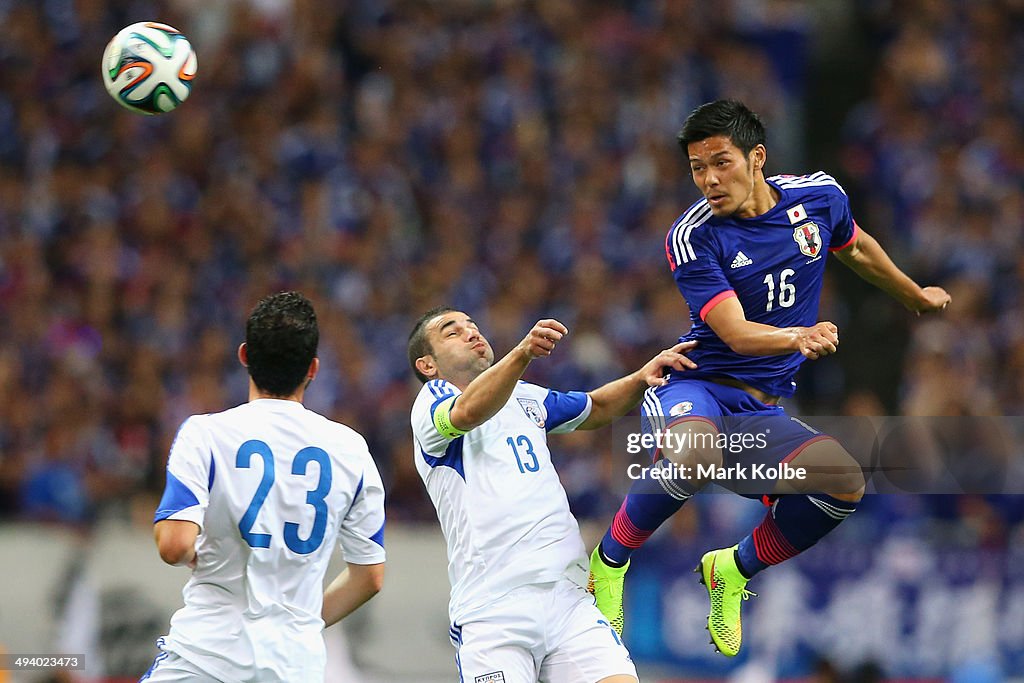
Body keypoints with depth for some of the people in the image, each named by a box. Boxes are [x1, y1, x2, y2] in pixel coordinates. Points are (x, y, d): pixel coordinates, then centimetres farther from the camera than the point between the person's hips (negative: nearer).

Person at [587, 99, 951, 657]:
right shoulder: (693, 237, -13)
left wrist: (916, 297, 40)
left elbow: (857, 250, 25)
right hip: (697, 386, -5)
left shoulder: (820, 196, 1)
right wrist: (802, 336, -42)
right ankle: (608, 563, -14)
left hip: (763, 412, 5)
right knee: (693, 455, -40)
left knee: (845, 483, -23)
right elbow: (736, 334, -22)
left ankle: (734, 570, 3)